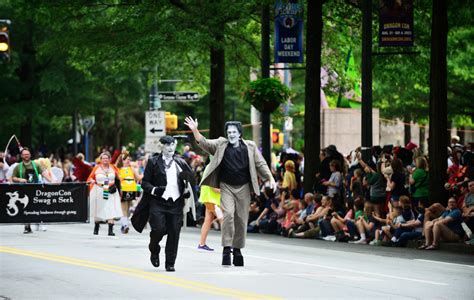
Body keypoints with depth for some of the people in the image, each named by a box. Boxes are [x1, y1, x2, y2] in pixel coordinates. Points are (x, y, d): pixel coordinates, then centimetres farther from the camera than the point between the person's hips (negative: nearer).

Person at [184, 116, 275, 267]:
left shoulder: (250, 147, 4)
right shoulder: (221, 145, 3)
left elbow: (260, 164, 6)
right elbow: (204, 143, -7)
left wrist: (270, 178, -3)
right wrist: (195, 130, -23)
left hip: (243, 187, 1)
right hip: (226, 187, -1)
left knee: (241, 219, 5)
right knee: (228, 214, -19)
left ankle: (237, 250, 18)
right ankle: (226, 248, -17)